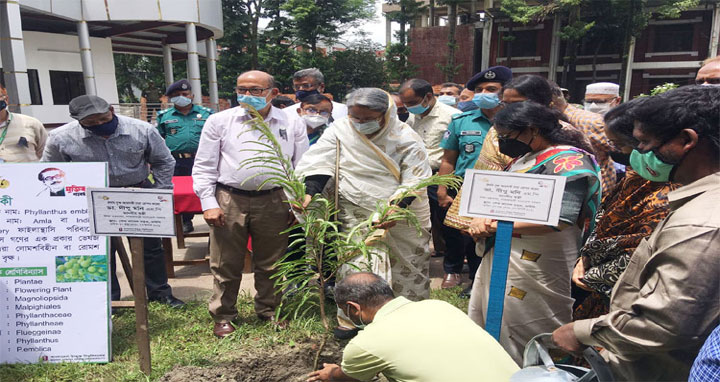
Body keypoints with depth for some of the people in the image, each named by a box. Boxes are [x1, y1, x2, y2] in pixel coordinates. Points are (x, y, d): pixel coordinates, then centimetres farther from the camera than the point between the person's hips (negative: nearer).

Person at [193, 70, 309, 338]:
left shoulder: (292, 123, 5)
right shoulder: (220, 121, 3)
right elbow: (204, 166, 3)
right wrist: (208, 203, -5)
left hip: (273, 202, 1)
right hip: (229, 200, 0)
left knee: (271, 263, 12)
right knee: (226, 264, 8)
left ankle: (269, 311, 31)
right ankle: (222, 316, 25)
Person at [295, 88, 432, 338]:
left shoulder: (406, 138, -9)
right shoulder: (340, 130, -4)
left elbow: (415, 179, -13)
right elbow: (320, 163, -8)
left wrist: (396, 208, -28)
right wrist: (310, 193, -25)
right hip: (358, 215, 0)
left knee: (408, 268, 12)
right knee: (355, 263, -5)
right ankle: (351, 317, 15)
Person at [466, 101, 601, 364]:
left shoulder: (569, 161, -16)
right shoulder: (525, 157, 13)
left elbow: (558, 219, -26)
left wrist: (497, 225, -19)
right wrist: (481, 219, -3)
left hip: (533, 266, -9)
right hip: (499, 256, 9)